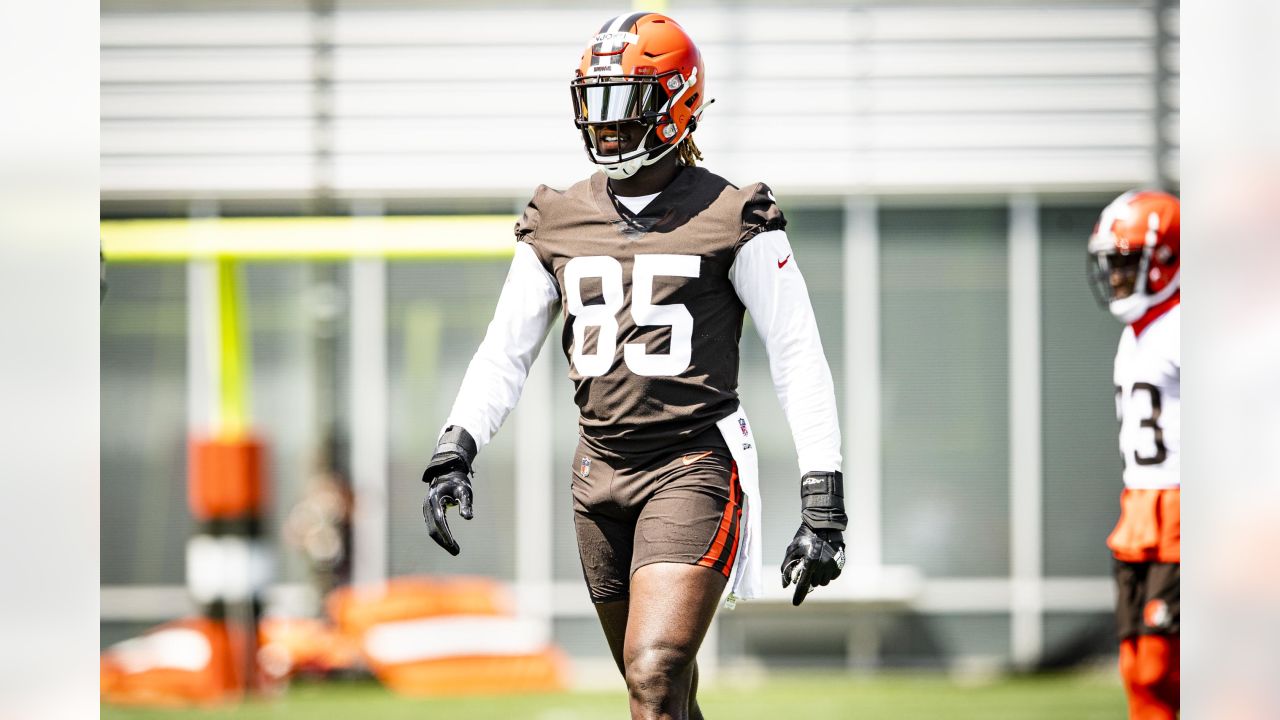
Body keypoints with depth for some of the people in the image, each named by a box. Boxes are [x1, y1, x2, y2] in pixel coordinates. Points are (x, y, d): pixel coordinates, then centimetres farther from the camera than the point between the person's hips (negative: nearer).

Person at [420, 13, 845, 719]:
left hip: (693, 468, -5)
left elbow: (799, 361, -4)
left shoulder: (733, 220, -4)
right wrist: (453, 452, 0)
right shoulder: (557, 224, 10)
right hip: (601, 473, 5)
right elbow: (505, 352, 15)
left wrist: (823, 504, -9)